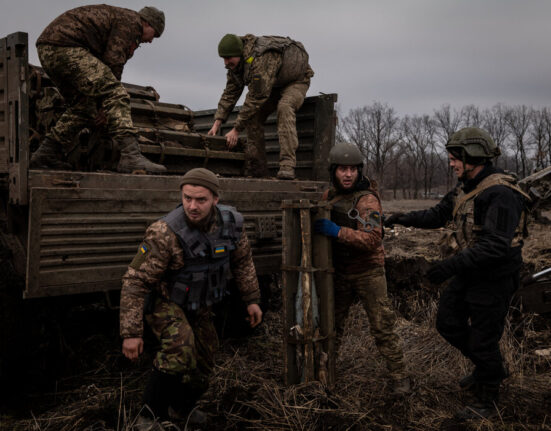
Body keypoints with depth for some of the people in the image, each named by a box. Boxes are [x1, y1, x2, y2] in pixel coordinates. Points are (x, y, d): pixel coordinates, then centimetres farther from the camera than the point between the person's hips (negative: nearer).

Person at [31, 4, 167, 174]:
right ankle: (131, 156, -26)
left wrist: (101, 105, 29)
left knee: (83, 108, 20)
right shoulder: (131, 21, 3)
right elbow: (113, 62, -6)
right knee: (117, 96, -14)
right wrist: (105, 103, 0)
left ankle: (45, 154, 18)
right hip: (66, 47, -10)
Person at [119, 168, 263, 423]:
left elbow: (242, 260, 3)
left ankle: (183, 407, 44)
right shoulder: (165, 233, -34)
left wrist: (252, 299, 5)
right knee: (180, 346, -32)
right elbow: (135, 281, -28)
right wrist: (131, 332, -29)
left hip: (199, 305, 6)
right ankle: (151, 413, -13)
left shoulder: (230, 222, -17)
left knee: (202, 365, 14)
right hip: (164, 302, -6)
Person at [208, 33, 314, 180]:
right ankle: (257, 169, -6)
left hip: (296, 81, -8)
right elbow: (230, 93, -5)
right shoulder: (235, 62, -12)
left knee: (285, 107, -36)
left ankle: (287, 166, -42)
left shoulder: (261, 60, -40)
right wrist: (217, 123, -13)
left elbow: (256, 98, -39)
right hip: (273, 85, 8)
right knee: (253, 114, -11)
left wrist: (236, 129, -36)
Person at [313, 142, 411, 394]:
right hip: (339, 272, 6)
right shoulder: (329, 196, 4)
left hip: (368, 272, -6)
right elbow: (318, 224, 23)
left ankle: (398, 376, 10)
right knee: (331, 323, 16)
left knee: (382, 326, -2)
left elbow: (372, 239, -27)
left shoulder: (367, 200, -17)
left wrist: (337, 231, -31)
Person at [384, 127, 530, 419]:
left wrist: (452, 265, -34)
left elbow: (496, 246, -32)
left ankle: (487, 399, 24)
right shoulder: (466, 189, 6)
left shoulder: (500, 193, -24)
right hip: (467, 275, 9)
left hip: (493, 280, -9)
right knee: (448, 323, 17)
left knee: (482, 340, 3)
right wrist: (406, 218, 4)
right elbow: (438, 214, 20)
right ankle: (489, 368, 38)